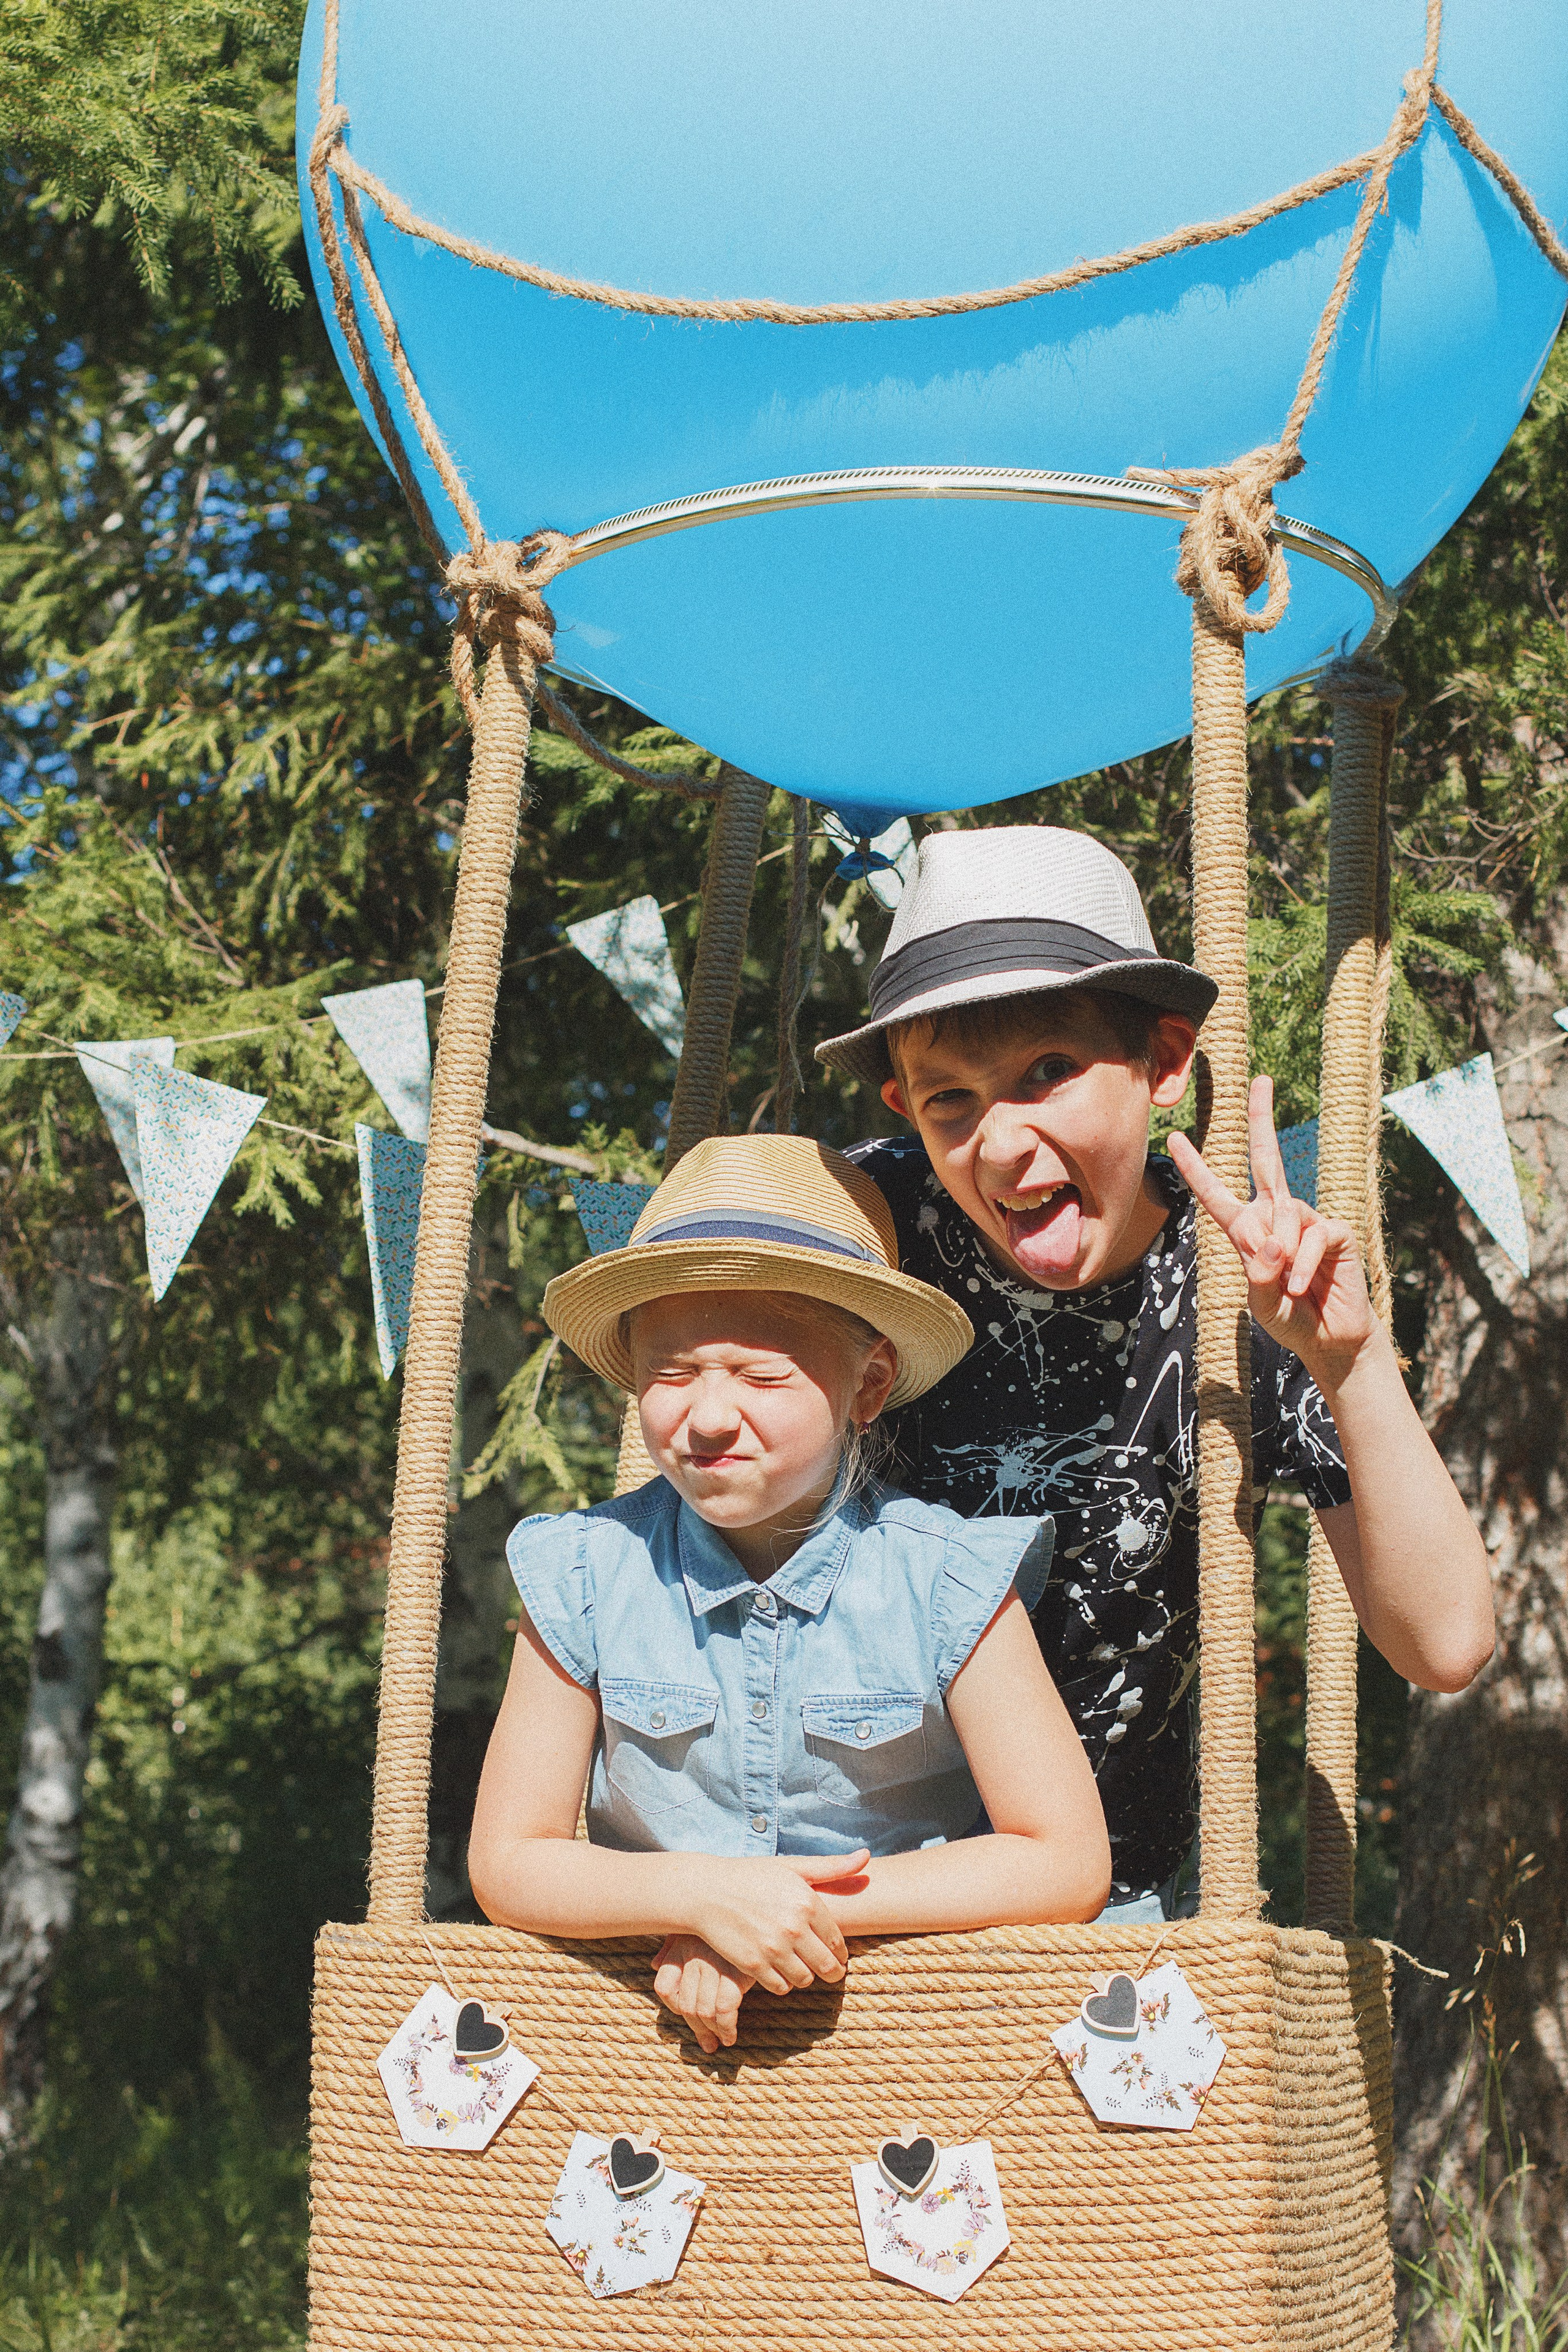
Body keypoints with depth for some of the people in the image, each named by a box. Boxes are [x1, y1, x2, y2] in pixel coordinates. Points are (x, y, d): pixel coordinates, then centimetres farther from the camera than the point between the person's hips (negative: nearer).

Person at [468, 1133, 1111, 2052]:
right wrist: (699, 1895, -22)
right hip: (659, 2034, 2)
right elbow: (508, 1862, -4)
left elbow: (1069, 1865, -12)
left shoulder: (948, 1577, -11)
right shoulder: (587, 1573, -7)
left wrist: (801, 1907, -19)